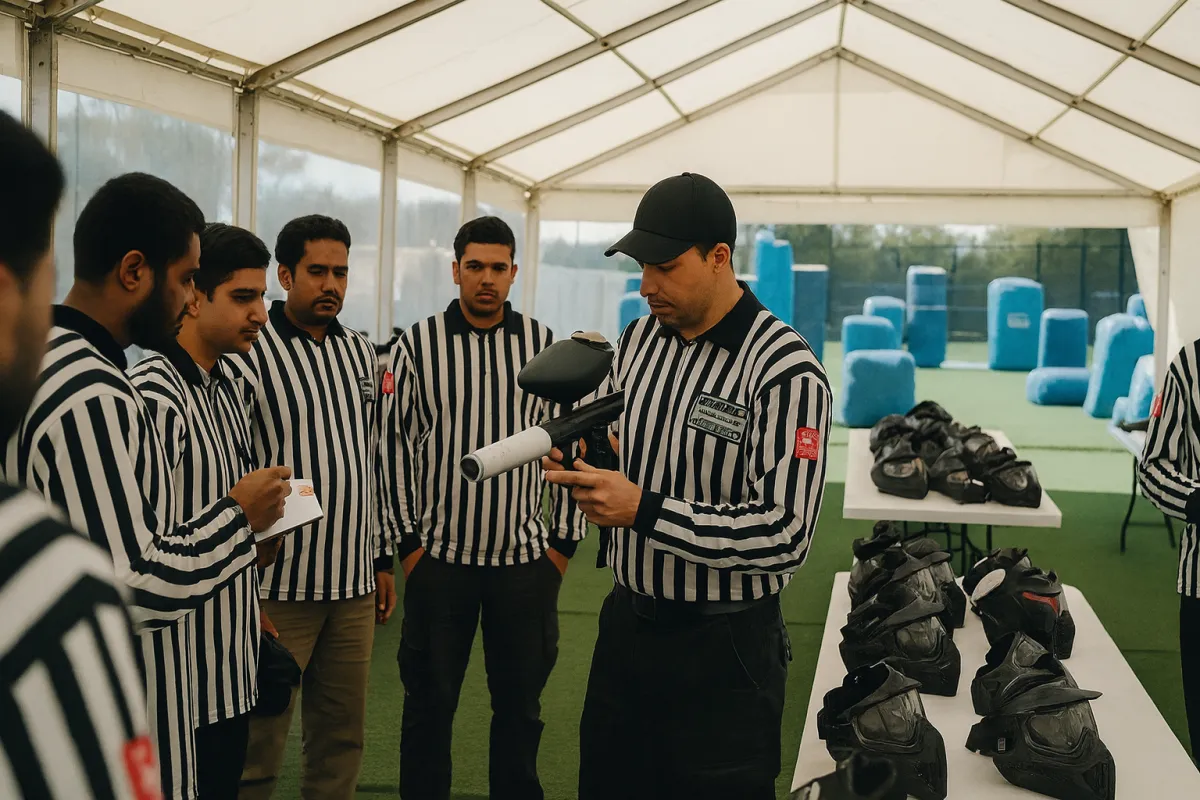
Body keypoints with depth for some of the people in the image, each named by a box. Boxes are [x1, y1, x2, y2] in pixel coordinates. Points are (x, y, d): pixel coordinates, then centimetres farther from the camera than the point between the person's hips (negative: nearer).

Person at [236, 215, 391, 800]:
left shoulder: (360, 352, 13)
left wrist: (380, 557, 18)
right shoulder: (250, 352, -9)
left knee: (342, 736, 13)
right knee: (257, 750, 1)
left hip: (353, 585, 6)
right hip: (277, 587, -6)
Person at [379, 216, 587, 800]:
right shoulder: (417, 346, -2)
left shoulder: (545, 346, 2)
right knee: (430, 705, 9)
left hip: (527, 560, 1)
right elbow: (392, 445, 1)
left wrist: (565, 540, 3)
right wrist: (406, 540, -2)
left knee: (521, 707, 11)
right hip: (439, 558, -1)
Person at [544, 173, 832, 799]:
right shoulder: (639, 338, 4)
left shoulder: (786, 372, -19)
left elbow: (785, 535, -23)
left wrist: (642, 510, -26)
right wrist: (578, 463, -7)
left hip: (723, 650, -6)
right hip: (625, 623, 7)